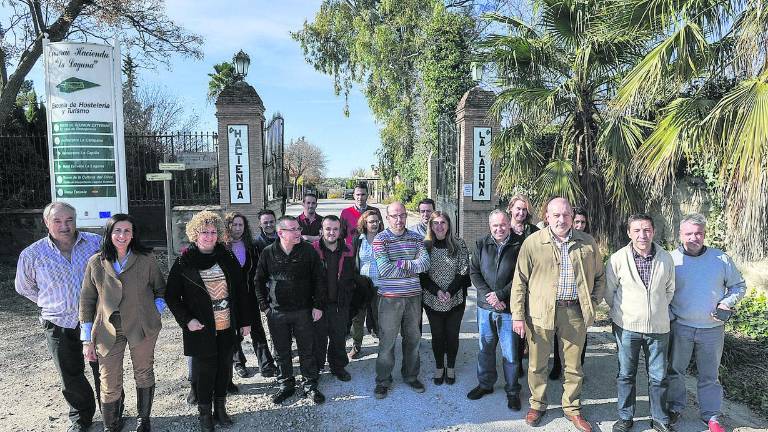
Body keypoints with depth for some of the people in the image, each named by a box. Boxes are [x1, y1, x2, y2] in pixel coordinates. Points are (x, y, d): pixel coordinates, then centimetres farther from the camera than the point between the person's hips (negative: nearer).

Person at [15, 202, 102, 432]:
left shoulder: (96, 242, -7)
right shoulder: (32, 254, -5)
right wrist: (54, 304, 7)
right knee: (71, 377, 14)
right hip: (59, 325, 1)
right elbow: (24, 287, 12)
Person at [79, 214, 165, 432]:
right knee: (110, 385, 3)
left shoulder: (146, 259, -3)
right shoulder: (96, 262, -1)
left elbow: (160, 288, 10)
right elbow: (87, 301, 3)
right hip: (108, 330, 0)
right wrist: (87, 340, 2)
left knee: (144, 375, 14)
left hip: (142, 328, 0)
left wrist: (156, 312, -4)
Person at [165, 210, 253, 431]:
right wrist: (187, 320, -13)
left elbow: (241, 291, 4)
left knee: (224, 368, 13)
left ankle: (220, 408, 32)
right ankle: (205, 412, 27)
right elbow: (171, 296, -3)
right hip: (201, 329, -3)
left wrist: (245, 321, 4)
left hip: (227, 328, 3)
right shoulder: (184, 263, -7)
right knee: (205, 371, 7)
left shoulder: (227, 258, 0)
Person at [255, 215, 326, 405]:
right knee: (282, 352, 12)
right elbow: (259, 281, 6)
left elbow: (319, 279, -2)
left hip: (303, 311, -1)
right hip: (276, 312, 1)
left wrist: (318, 305, -4)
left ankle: (310, 386, 24)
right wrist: (264, 306, 2)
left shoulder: (308, 251, -5)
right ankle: (286, 385, 30)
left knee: (306, 350, 9)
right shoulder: (268, 253, -3)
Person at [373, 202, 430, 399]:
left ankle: (411, 376, 33)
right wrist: (413, 268, -10)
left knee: (413, 338, 15)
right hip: (390, 297, -4)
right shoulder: (380, 239, -7)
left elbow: (425, 263, -6)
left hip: (413, 296, 4)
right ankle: (383, 381, 21)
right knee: (387, 341, 5)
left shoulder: (415, 237, 6)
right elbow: (385, 270, -18)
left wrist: (402, 264, -18)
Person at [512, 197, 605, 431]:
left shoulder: (587, 243, 5)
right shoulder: (533, 242, -4)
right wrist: (517, 315, -5)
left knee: (573, 365, 14)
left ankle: (572, 408, 33)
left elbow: (600, 276, 17)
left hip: (575, 312, 2)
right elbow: (520, 281, -2)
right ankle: (537, 405, 31)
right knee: (537, 363, 10)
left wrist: (593, 302, 5)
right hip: (540, 311, -2)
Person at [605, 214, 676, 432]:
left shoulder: (666, 258, -3)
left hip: (658, 327, 2)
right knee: (626, 375, 11)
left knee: (658, 377, 12)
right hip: (627, 326, -1)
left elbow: (669, 290, 13)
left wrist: (658, 310, 14)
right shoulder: (618, 259, -11)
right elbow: (609, 291, 2)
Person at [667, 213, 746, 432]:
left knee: (709, 375, 13)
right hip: (680, 327, -1)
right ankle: (674, 407, 29)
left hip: (713, 328, 1)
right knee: (675, 371, 11)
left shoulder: (721, 258, -1)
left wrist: (727, 304, -7)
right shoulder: (671, 259, -6)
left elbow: (738, 285, 10)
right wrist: (669, 316, -6)